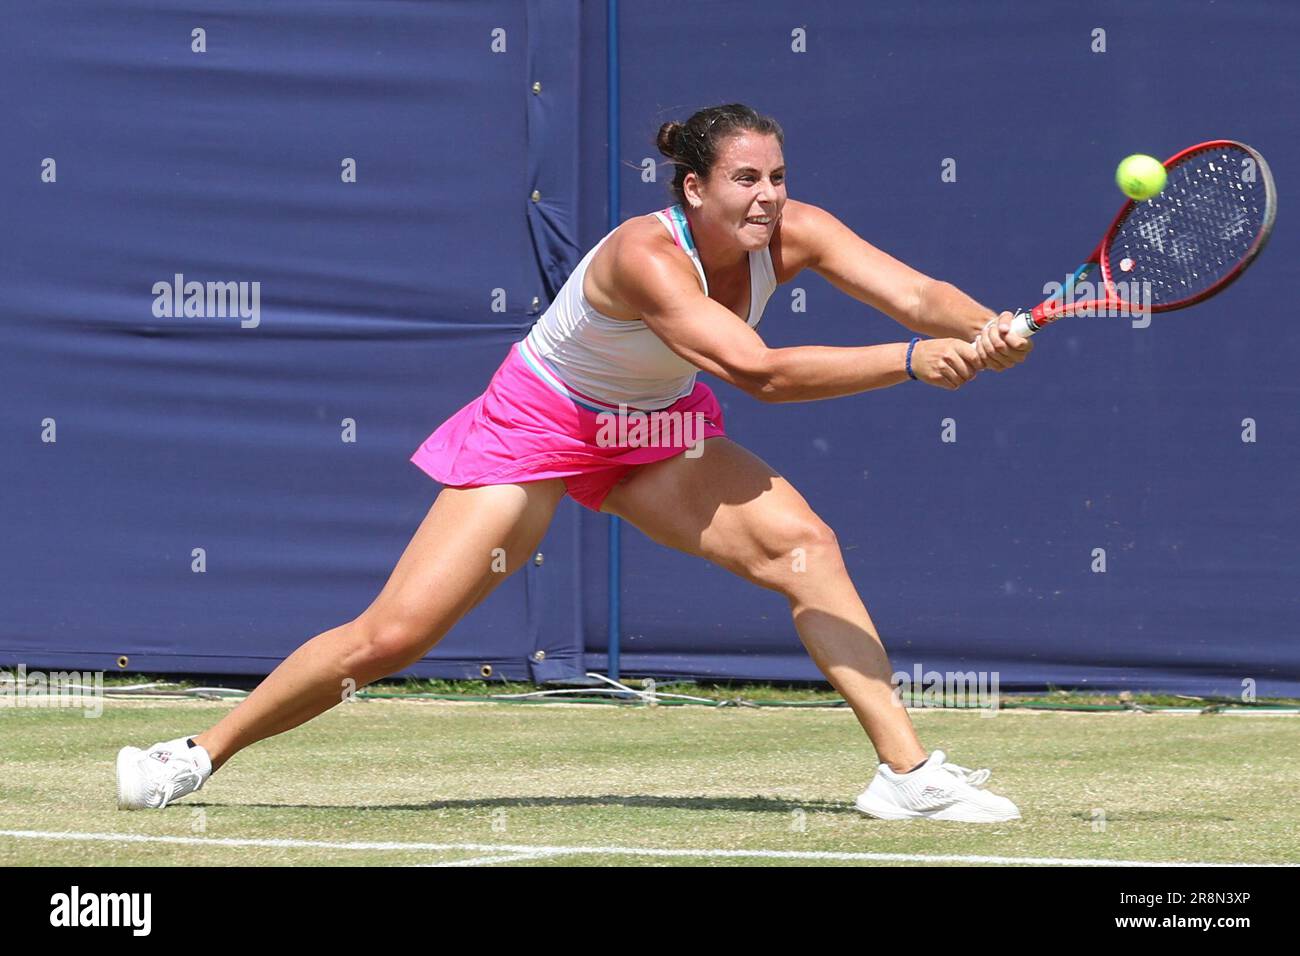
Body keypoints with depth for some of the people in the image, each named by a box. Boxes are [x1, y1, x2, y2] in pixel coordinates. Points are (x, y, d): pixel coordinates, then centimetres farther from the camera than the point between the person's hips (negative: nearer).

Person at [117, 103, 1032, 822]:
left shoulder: (793, 233, -17)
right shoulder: (645, 257, -35)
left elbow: (916, 293, -28)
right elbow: (757, 371, -44)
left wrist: (985, 329, -49)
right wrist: (910, 360, -49)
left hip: (657, 434, 5)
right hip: (538, 426, -5)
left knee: (804, 545, -20)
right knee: (391, 636, -9)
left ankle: (907, 771, -19)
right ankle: (199, 755, 8)